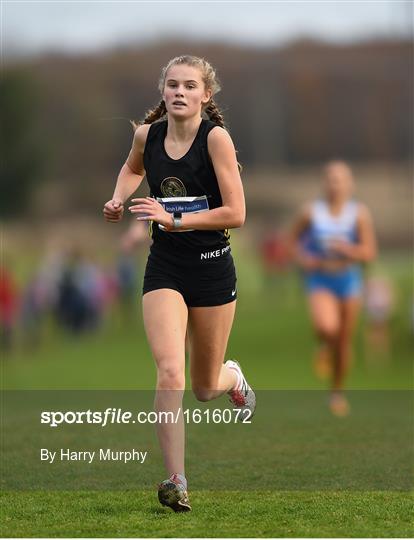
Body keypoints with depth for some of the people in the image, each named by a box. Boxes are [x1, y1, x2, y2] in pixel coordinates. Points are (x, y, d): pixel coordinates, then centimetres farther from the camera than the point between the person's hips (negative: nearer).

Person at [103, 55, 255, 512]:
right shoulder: (147, 135, -1)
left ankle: (232, 377, 50)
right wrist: (118, 200, 6)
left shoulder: (216, 137, -14)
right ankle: (176, 481, -17)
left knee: (205, 388, 12)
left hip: (212, 268, -2)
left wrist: (173, 219, -22)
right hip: (164, 270, 2)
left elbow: (236, 213, -17)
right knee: (170, 372, -20)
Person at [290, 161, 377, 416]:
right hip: (320, 280, -1)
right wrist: (302, 258, -7)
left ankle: (338, 391, 30)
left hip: (349, 279, 1)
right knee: (327, 327, -28)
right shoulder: (311, 212, -7)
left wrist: (346, 249, -27)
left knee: (344, 341, 9)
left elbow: (369, 252, -11)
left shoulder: (360, 213, -8)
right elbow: (295, 238, 10)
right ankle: (326, 348, 10)